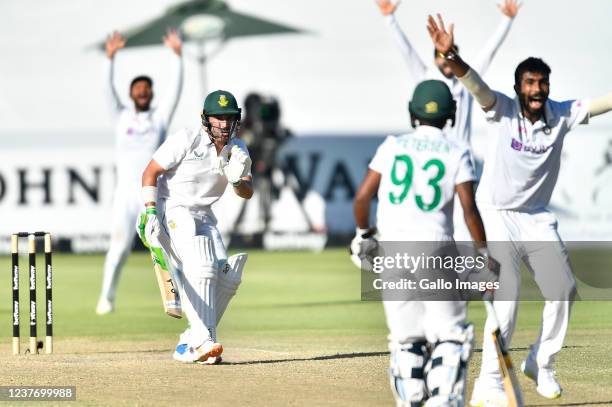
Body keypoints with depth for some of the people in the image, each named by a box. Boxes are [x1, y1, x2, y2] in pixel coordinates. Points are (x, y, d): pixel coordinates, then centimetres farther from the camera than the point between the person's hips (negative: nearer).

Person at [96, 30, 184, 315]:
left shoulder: (161, 117, 9)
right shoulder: (122, 116, 9)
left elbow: (177, 89, -3)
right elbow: (109, 88, -4)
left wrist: (177, 55, -14)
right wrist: (110, 57, -18)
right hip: (126, 192, 0)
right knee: (119, 246, -5)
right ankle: (107, 297, 4)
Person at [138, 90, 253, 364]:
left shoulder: (238, 151, 3)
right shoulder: (186, 140, -16)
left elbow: (247, 194, 0)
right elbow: (150, 173, -12)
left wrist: (236, 180, -23)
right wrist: (151, 214, -20)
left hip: (204, 217, 7)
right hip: (172, 210, -7)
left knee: (228, 277, -2)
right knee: (199, 269, -25)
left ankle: (190, 344, 5)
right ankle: (203, 341, -31)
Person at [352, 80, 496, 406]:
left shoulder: (393, 146, 6)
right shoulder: (456, 152, 1)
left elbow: (363, 195, 3)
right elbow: (469, 208, -6)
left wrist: (362, 233, 19)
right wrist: (484, 254, 1)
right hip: (436, 249, -2)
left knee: (406, 338, 10)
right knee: (450, 335, 4)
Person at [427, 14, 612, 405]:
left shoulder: (561, 115, -5)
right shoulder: (503, 109, -15)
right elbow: (474, 83, -32)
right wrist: (450, 56, -51)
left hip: (538, 220, 5)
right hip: (497, 217, -5)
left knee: (564, 291, 5)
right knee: (507, 296, -14)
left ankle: (541, 364, 26)